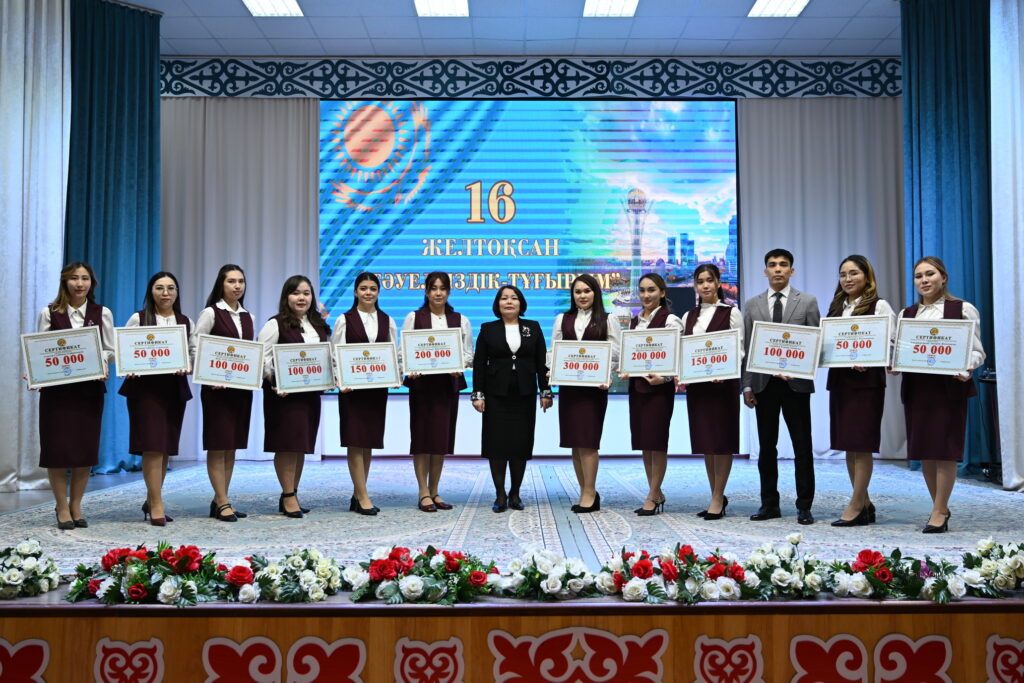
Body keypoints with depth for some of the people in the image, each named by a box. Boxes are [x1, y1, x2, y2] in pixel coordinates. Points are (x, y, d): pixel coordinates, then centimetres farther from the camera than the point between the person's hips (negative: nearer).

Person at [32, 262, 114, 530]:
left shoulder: (102, 313, 6)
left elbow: (110, 351, 6)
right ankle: (62, 508, 14)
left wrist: (100, 363, -15)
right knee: (57, 447, 0)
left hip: (90, 388, 1)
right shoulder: (49, 313, 4)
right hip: (56, 388, -1)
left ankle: (76, 506, 18)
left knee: (86, 447, 4)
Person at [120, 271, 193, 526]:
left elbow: (193, 354, 10)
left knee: (166, 448, 9)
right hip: (145, 387, -4)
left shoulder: (186, 322, 11)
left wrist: (186, 367, -10)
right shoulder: (138, 319, 2)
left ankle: (150, 501, 23)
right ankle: (157, 506, -4)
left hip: (174, 389, 4)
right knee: (152, 446, -9)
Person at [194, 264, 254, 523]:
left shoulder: (248, 317, 14)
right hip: (217, 387, -6)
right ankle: (223, 503, 0)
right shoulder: (210, 313, -3)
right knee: (218, 445, -4)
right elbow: (196, 348, -8)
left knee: (232, 445, 8)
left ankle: (220, 500, 16)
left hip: (242, 387, 6)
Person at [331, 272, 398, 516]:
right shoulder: (345, 320, 1)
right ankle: (363, 498, -2)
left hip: (378, 387, 4)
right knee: (355, 441, -5)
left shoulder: (387, 321, 10)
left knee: (368, 442, 8)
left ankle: (357, 496, 17)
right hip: (352, 386, -4)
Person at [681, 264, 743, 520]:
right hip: (695, 383, 5)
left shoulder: (731, 312, -1)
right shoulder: (689, 316, 13)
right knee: (703, 440, 9)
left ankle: (717, 498, 4)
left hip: (723, 382, -5)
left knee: (721, 439, -3)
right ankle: (716, 496, 20)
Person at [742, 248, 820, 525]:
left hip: (796, 382, -2)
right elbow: (747, 347, 7)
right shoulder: (752, 305, 9)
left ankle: (804, 506, 11)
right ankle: (769, 504, 17)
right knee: (767, 447, 8)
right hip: (764, 383, 2)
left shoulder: (808, 302, 4)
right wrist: (746, 385, 1)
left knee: (802, 447, 2)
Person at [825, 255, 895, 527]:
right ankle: (864, 504, 18)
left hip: (866, 380, -7)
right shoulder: (836, 307, 16)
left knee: (860, 444, -5)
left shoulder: (879, 306, -3)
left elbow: (890, 345, -11)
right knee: (848, 445, 9)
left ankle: (855, 507, 0)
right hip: (839, 379, 7)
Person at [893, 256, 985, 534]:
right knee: (923, 450, 8)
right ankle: (941, 508, 22)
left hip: (949, 388, -4)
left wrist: (966, 367, -22)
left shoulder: (963, 310, 0)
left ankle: (938, 513, 4)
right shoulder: (906, 314, 12)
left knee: (944, 449, -4)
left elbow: (976, 351, -2)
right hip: (915, 388, 4)